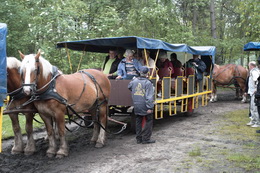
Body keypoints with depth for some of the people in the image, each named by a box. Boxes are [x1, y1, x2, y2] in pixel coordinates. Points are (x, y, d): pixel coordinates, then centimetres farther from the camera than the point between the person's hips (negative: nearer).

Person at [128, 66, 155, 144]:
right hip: (144, 105, -6)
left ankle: (138, 138, 22)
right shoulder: (148, 83, -13)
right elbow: (149, 96, -17)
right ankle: (146, 139, 6)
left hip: (136, 106, 6)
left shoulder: (134, 81, 3)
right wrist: (150, 107, -17)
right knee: (148, 121, 6)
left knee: (138, 121, 15)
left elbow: (129, 87, 24)